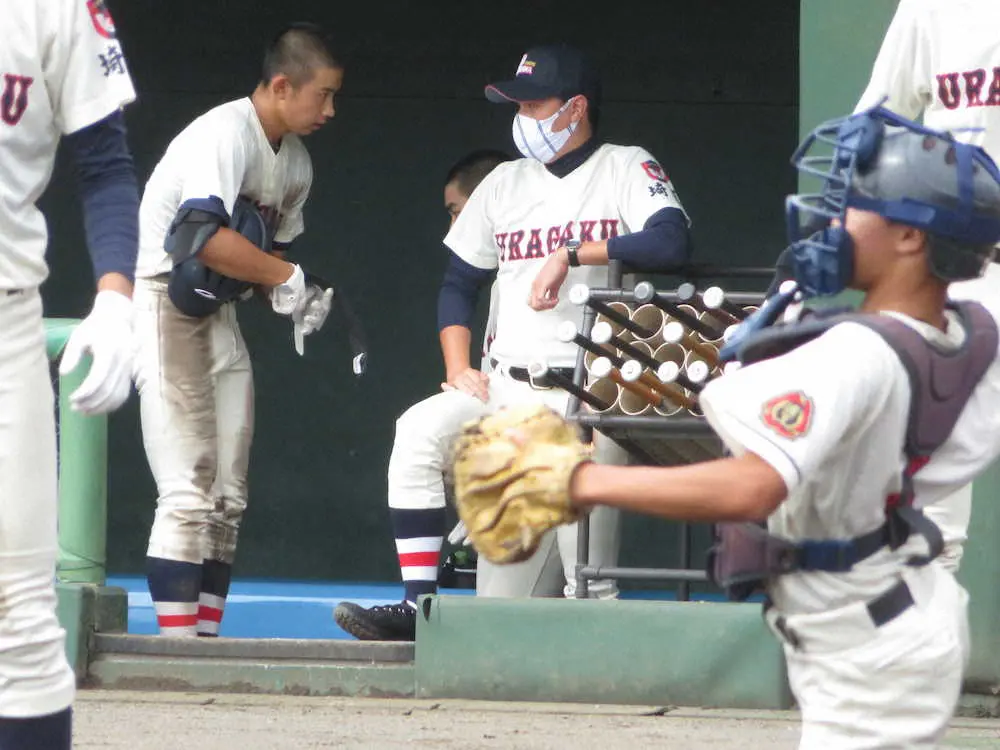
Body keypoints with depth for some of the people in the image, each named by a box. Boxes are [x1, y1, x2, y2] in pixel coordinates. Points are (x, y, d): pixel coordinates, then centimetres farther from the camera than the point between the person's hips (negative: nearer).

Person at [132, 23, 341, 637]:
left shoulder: (296, 160, 10)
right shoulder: (226, 134, -19)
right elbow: (203, 237, -32)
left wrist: (298, 298, -2)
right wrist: (285, 276, -20)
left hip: (219, 312, 9)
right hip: (164, 304, -9)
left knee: (228, 495, 9)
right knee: (188, 491, -15)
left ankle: (207, 633, 13)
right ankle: (177, 639, -15)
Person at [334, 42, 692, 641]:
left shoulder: (627, 170, 0)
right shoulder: (506, 183, 17)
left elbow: (672, 242, -19)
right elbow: (459, 282, 19)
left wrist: (572, 253, -19)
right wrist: (460, 369, 4)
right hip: (506, 390, 5)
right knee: (421, 431, -24)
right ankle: (419, 604, -25)